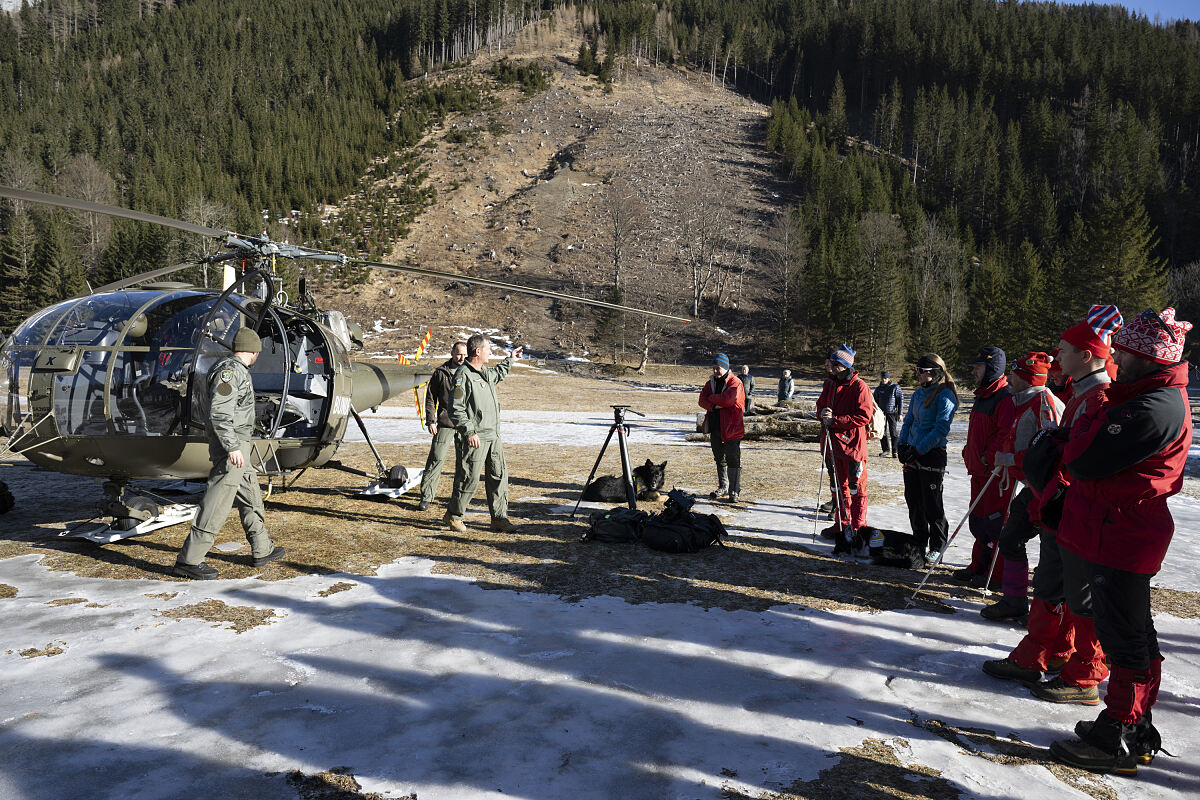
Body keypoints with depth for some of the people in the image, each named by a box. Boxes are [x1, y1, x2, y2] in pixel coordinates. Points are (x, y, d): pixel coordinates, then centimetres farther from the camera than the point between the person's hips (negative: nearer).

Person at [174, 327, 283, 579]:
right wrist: (232, 447, -25)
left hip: (235, 444, 11)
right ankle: (189, 560, -3)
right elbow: (219, 412, -23)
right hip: (230, 446, -11)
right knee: (217, 502, -8)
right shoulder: (231, 371, -15)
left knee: (250, 495, 17)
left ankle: (262, 550, 27)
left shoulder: (236, 370, 16)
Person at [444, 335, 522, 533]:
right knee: (469, 479, -2)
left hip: (493, 436, 9)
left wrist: (510, 359, 46)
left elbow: (498, 374, 42)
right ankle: (453, 516, 17)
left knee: (499, 475, 9)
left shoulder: (486, 372, 14)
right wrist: (469, 432, -23)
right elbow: (456, 409, -18)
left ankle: (499, 518, 19)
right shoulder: (463, 375, -14)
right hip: (474, 439, -9)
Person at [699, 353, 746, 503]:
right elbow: (702, 400, 1)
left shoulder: (735, 383, -8)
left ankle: (734, 491, 0)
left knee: (733, 459, -6)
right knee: (719, 458, 17)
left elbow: (729, 399, -23)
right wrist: (714, 406, -18)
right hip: (715, 427, 7)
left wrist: (712, 398, -9)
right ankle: (723, 487, 31)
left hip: (731, 427, -7)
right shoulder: (711, 382, 12)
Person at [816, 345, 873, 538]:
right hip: (832, 442, 7)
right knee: (837, 485, 15)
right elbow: (820, 405, 19)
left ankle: (858, 528, 11)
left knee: (856, 487, 2)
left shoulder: (859, 386, -12)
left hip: (852, 443, -7)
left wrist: (835, 420, -20)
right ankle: (841, 524, 26)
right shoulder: (830, 384, 11)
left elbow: (864, 416, -18)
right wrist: (822, 413, -6)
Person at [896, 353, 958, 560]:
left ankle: (937, 547, 12)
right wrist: (902, 445, 3)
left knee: (931, 503, -1)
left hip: (932, 454, -7)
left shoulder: (945, 395, -11)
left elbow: (941, 428, -17)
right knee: (913, 499, 12)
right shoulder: (919, 393, 11)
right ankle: (920, 541, 25)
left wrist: (919, 450, -17)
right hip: (913, 453, 7)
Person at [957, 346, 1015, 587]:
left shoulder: (1005, 399, -16)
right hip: (979, 470, 10)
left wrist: (988, 458, -22)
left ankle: (998, 574, 8)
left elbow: (1007, 435, -25)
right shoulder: (982, 396, 15)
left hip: (996, 472, -10)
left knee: (996, 522, -2)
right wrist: (970, 455, 18)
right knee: (978, 521, 15)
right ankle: (979, 567, 25)